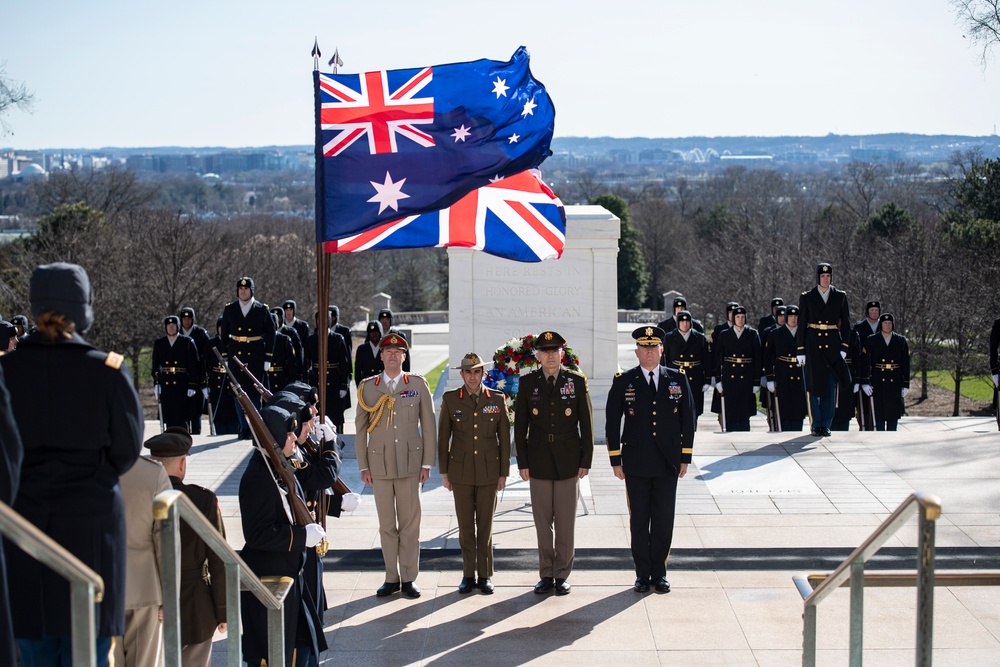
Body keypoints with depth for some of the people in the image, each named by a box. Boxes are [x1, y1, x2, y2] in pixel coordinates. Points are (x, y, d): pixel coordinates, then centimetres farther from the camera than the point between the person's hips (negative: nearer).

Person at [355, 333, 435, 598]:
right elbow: (360, 429, 7)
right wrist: (363, 466, 3)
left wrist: (427, 463, -1)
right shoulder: (367, 387, 5)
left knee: (410, 523, 3)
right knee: (386, 525, 6)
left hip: (410, 464, -1)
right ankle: (391, 578, 15)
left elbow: (428, 425, 3)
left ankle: (408, 578, 11)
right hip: (379, 464, 1)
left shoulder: (418, 385, 3)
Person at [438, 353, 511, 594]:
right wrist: (444, 472, 3)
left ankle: (485, 575, 14)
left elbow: (504, 437, 4)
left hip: (489, 471, 0)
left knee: (485, 526, 4)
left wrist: (503, 473, 1)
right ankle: (468, 575, 15)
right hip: (461, 471, 0)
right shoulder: (450, 399, 0)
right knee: (465, 527, 5)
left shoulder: (497, 399, 0)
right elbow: (443, 437, 4)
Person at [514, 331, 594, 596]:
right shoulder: (527, 383, 3)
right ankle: (546, 574, 16)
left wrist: (586, 461, -2)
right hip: (539, 462, 1)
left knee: (566, 522, 3)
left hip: (568, 462, -1)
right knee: (543, 522, 6)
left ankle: (562, 575, 12)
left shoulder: (577, 381, 0)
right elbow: (520, 425, 5)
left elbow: (587, 423, 2)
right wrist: (522, 462, 0)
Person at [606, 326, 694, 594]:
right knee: (639, 521, 4)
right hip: (636, 464, -1)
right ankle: (643, 574, 13)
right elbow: (612, 423, 3)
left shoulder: (678, 379, 5)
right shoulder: (623, 381, 1)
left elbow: (688, 419, 8)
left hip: (668, 463, 1)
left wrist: (685, 458, 4)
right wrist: (616, 460, -1)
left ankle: (659, 572, 16)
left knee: (664, 521, 4)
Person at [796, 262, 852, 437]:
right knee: (815, 385, 1)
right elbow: (801, 325, 2)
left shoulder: (840, 296, 6)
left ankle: (826, 424, 9)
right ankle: (817, 425, 9)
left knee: (831, 386, 2)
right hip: (813, 346, -1)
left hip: (832, 345, 1)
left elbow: (846, 324, 7)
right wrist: (800, 351, -2)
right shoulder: (807, 297, 2)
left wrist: (844, 348, -1)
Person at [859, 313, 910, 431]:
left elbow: (906, 364, 7)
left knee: (894, 413, 3)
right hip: (878, 382, -1)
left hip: (895, 382, 2)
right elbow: (864, 362, -2)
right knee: (879, 414, -2)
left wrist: (906, 385, 3)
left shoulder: (901, 341, 6)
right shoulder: (871, 340, 1)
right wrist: (865, 382, -9)